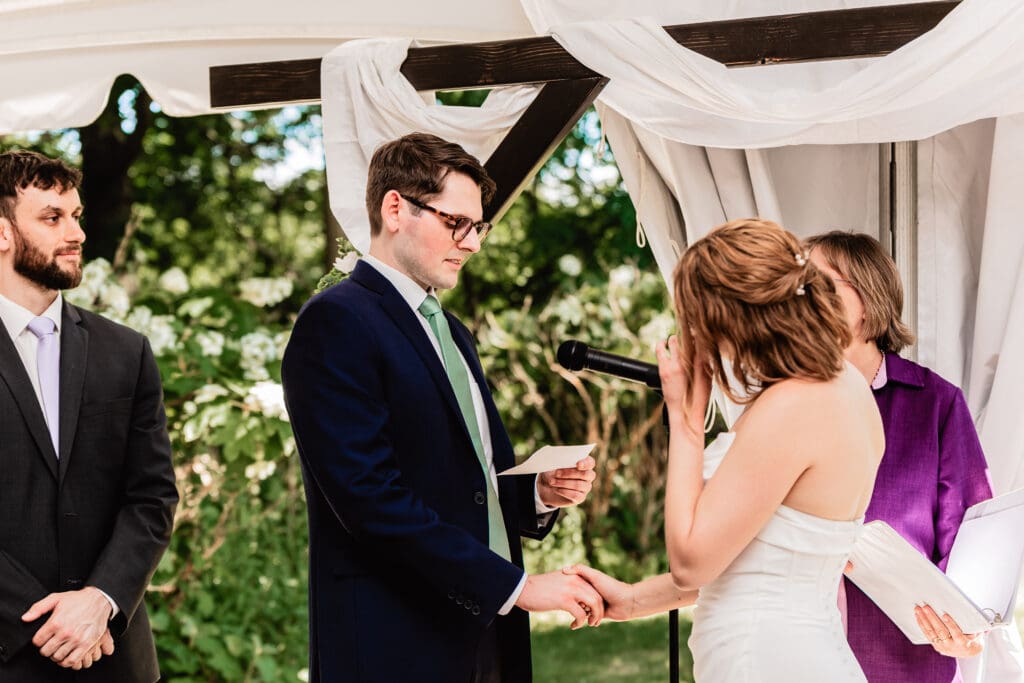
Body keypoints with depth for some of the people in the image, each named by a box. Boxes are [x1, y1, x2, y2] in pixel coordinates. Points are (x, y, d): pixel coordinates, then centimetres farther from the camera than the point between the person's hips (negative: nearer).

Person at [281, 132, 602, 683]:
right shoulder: (336, 322, -10)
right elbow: (371, 495, -20)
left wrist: (540, 492, 1)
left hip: (487, 635, 8)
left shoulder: (450, 331, 19)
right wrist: (517, 585, -20)